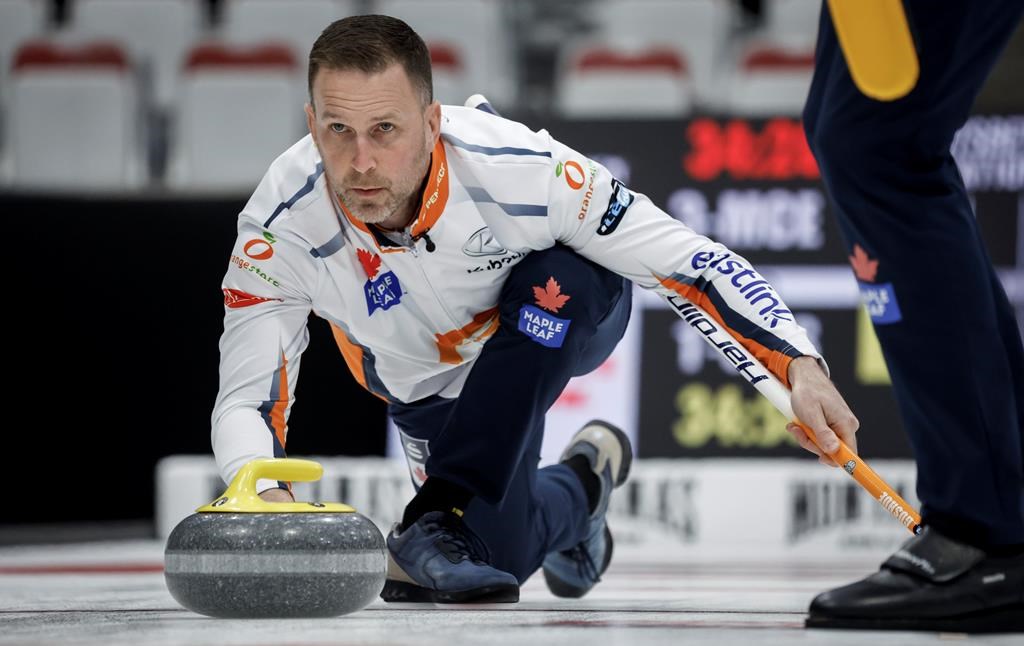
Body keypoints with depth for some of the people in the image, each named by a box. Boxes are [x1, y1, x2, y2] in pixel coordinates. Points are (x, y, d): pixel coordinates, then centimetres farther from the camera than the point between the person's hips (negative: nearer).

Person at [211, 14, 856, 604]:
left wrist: (799, 365, -43)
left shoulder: (522, 168, -39)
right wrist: (263, 493, -52)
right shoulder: (281, 226, -33)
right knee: (504, 553, -8)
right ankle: (580, 488, 28)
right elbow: (245, 401, -29)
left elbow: (690, 261, -31)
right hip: (427, 379, 2)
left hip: (565, 316, -2)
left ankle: (446, 517, -25)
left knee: (555, 280, -36)